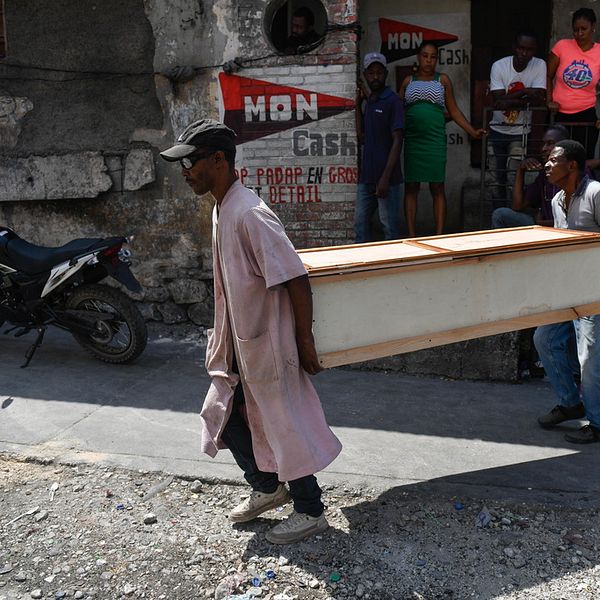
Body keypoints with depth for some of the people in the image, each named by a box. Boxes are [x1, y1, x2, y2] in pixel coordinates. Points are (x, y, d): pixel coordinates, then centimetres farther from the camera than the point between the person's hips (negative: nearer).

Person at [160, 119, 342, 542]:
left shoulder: (249, 214, -23)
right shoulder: (222, 210, 7)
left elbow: (296, 279, -24)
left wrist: (305, 341, -19)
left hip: (269, 345, -10)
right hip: (239, 344, 10)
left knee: (285, 427, 6)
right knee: (224, 417, 19)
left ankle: (311, 513, 27)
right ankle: (268, 488, 40)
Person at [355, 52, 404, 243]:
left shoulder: (392, 101, -8)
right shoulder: (368, 101, 15)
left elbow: (397, 141, -13)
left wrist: (385, 178, -19)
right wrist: (358, 105, 12)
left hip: (386, 177, -7)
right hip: (366, 176, 8)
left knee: (390, 228, 1)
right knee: (360, 223, 11)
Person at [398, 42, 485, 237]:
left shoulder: (443, 80, 11)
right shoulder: (408, 81, 13)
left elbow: (454, 111, 10)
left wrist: (473, 131, 2)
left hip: (435, 140, -1)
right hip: (412, 140, 1)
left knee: (437, 188, -1)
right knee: (411, 188, 1)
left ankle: (439, 235, 1)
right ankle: (411, 236, 6)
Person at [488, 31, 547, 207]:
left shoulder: (540, 65, -10)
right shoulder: (499, 66, -12)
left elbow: (539, 100, -19)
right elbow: (498, 101, -19)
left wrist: (510, 99, -25)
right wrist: (524, 92, -22)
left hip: (520, 131, -1)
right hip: (497, 129, 1)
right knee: (497, 176, 11)